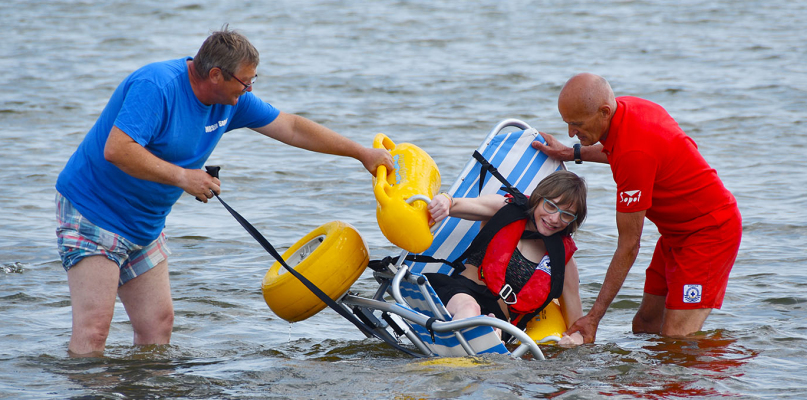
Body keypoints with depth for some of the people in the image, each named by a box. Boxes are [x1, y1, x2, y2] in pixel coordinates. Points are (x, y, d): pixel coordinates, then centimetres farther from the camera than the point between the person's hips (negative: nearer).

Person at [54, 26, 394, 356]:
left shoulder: (231, 99, 2)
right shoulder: (155, 87, -24)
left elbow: (290, 127, 10)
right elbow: (116, 150, -32)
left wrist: (362, 154, 10)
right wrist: (181, 176, -29)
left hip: (145, 226, 9)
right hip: (92, 211, -9)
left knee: (158, 324, 5)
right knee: (94, 325, -16)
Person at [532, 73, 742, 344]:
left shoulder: (635, 154, -32)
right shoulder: (627, 106, -5)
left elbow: (628, 246, -26)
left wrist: (593, 317, -21)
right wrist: (573, 153, 17)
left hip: (710, 230, -10)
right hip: (679, 229, 10)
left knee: (677, 339, -19)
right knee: (645, 326, 7)